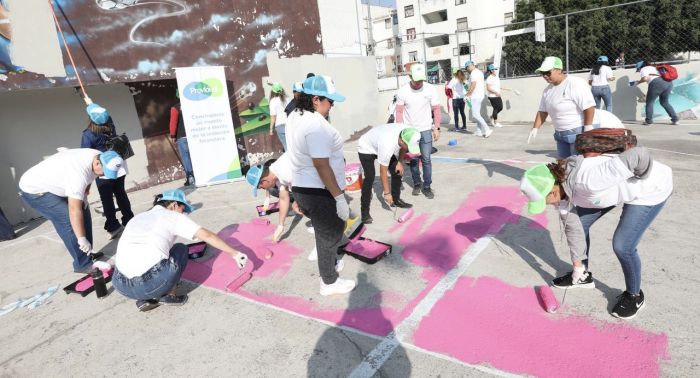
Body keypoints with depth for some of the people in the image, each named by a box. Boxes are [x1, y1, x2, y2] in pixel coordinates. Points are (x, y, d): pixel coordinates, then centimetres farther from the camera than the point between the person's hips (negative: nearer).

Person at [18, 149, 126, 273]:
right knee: (69, 220, -16)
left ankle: (87, 254, 19)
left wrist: (84, 195, -4)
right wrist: (81, 238, -31)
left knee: (84, 211, 8)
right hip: (34, 190, -9)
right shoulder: (79, 172, -39)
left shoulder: (98, 157, -13)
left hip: (54, 185, 9)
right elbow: (74, 210, -36)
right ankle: (83, 264, -5)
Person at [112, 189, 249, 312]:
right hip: (152, 284, -5)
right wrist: (235, 254, 8)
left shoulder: (137, 218, 26)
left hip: (121, 285, 5)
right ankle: (169, 295, 10)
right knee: (181, 249, 23)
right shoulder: (173, 216, 10)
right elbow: (207, 236, 3)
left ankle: (145, 299, 15)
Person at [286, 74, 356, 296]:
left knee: (324, 232, 27)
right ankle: (329, 282, 26)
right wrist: (339, 197, -23)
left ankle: (331, 263, 48)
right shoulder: (316, 124, -24)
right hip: (320, 192, -10)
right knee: (330, 235, 9)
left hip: (303, 188, 10)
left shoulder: (295, 116, 7)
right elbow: (321, 166, -28)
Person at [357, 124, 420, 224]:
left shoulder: (407, 132, -25)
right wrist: (387, 193, -24)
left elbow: (403, 148, 2)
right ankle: (364, 212, -15)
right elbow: (383, 172, -31)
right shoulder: (387, 145, -43)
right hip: (366, 148, -7)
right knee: (370, 178, -21)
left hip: (379, 144, 7)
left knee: (397, 171, 1)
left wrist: (400, 162, -7)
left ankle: (396, 199, 19)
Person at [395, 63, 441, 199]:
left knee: (426, 160, 0)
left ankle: (426, 186, 11)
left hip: (426, 130, 0)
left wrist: (436, 128, -6)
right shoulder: (402, 91, -8)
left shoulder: (430, 89, -6)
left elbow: (436, 109, -1)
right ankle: (417, 184, 25)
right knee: (413, 160, 10)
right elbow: (399, 112, -4)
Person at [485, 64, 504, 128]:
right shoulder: (489, 78, -16)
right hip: (492, 96, -9)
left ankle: (492, 117, 28)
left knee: (500, 107, 9)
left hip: (497, 95, 9)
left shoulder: (496, 77, 11)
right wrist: (496, 92, -22)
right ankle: (495, 123, 9)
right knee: (496, 108, -2)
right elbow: (488, 88, -21)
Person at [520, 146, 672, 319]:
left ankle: (634, 295, 19)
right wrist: (578, 266, 3)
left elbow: (638, 154, -40)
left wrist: (644, 178, -17)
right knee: (580, 223, 7)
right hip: (617, 185, 7)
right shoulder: (558, 184, -15)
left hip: (651, 188, -7)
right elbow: (572, 226, -4)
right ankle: (583, 275, 30)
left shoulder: (587, 180, -42)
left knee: (622, 246, -11)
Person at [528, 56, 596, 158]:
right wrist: (535, 128, 5)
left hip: (578, 133, -8)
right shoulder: (548, 90, 9)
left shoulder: (575, 83, -16)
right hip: (560, 134, 8)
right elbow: (542, 111, 15)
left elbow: (589, 107, -21)